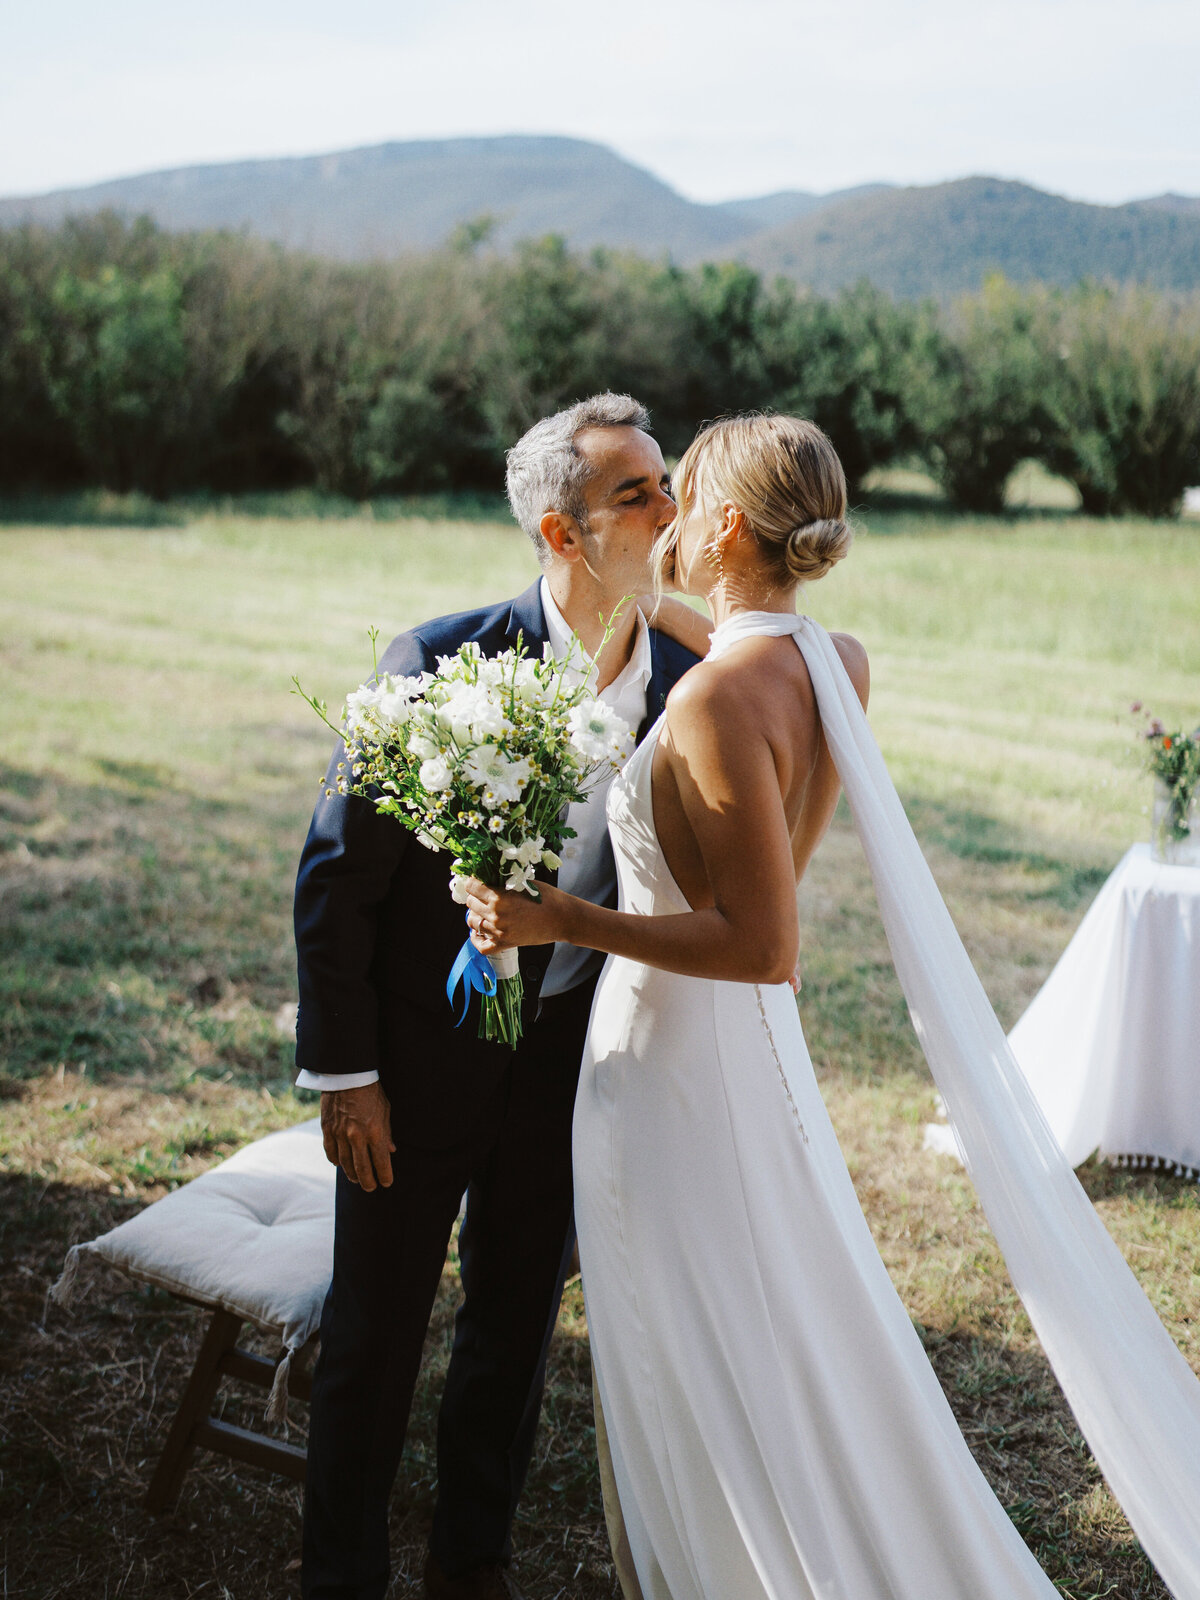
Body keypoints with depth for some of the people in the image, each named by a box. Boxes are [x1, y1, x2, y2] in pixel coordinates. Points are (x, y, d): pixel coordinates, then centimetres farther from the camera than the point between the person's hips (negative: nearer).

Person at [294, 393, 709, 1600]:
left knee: (514, 1330, 19)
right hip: (420, 1061, -3)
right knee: (373, 1340, 12)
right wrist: (343, 1072, -11)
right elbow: (337, 875, -13)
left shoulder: (691, 677, -8)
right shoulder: (440, 664, -19)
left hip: (573, 1071, 4)